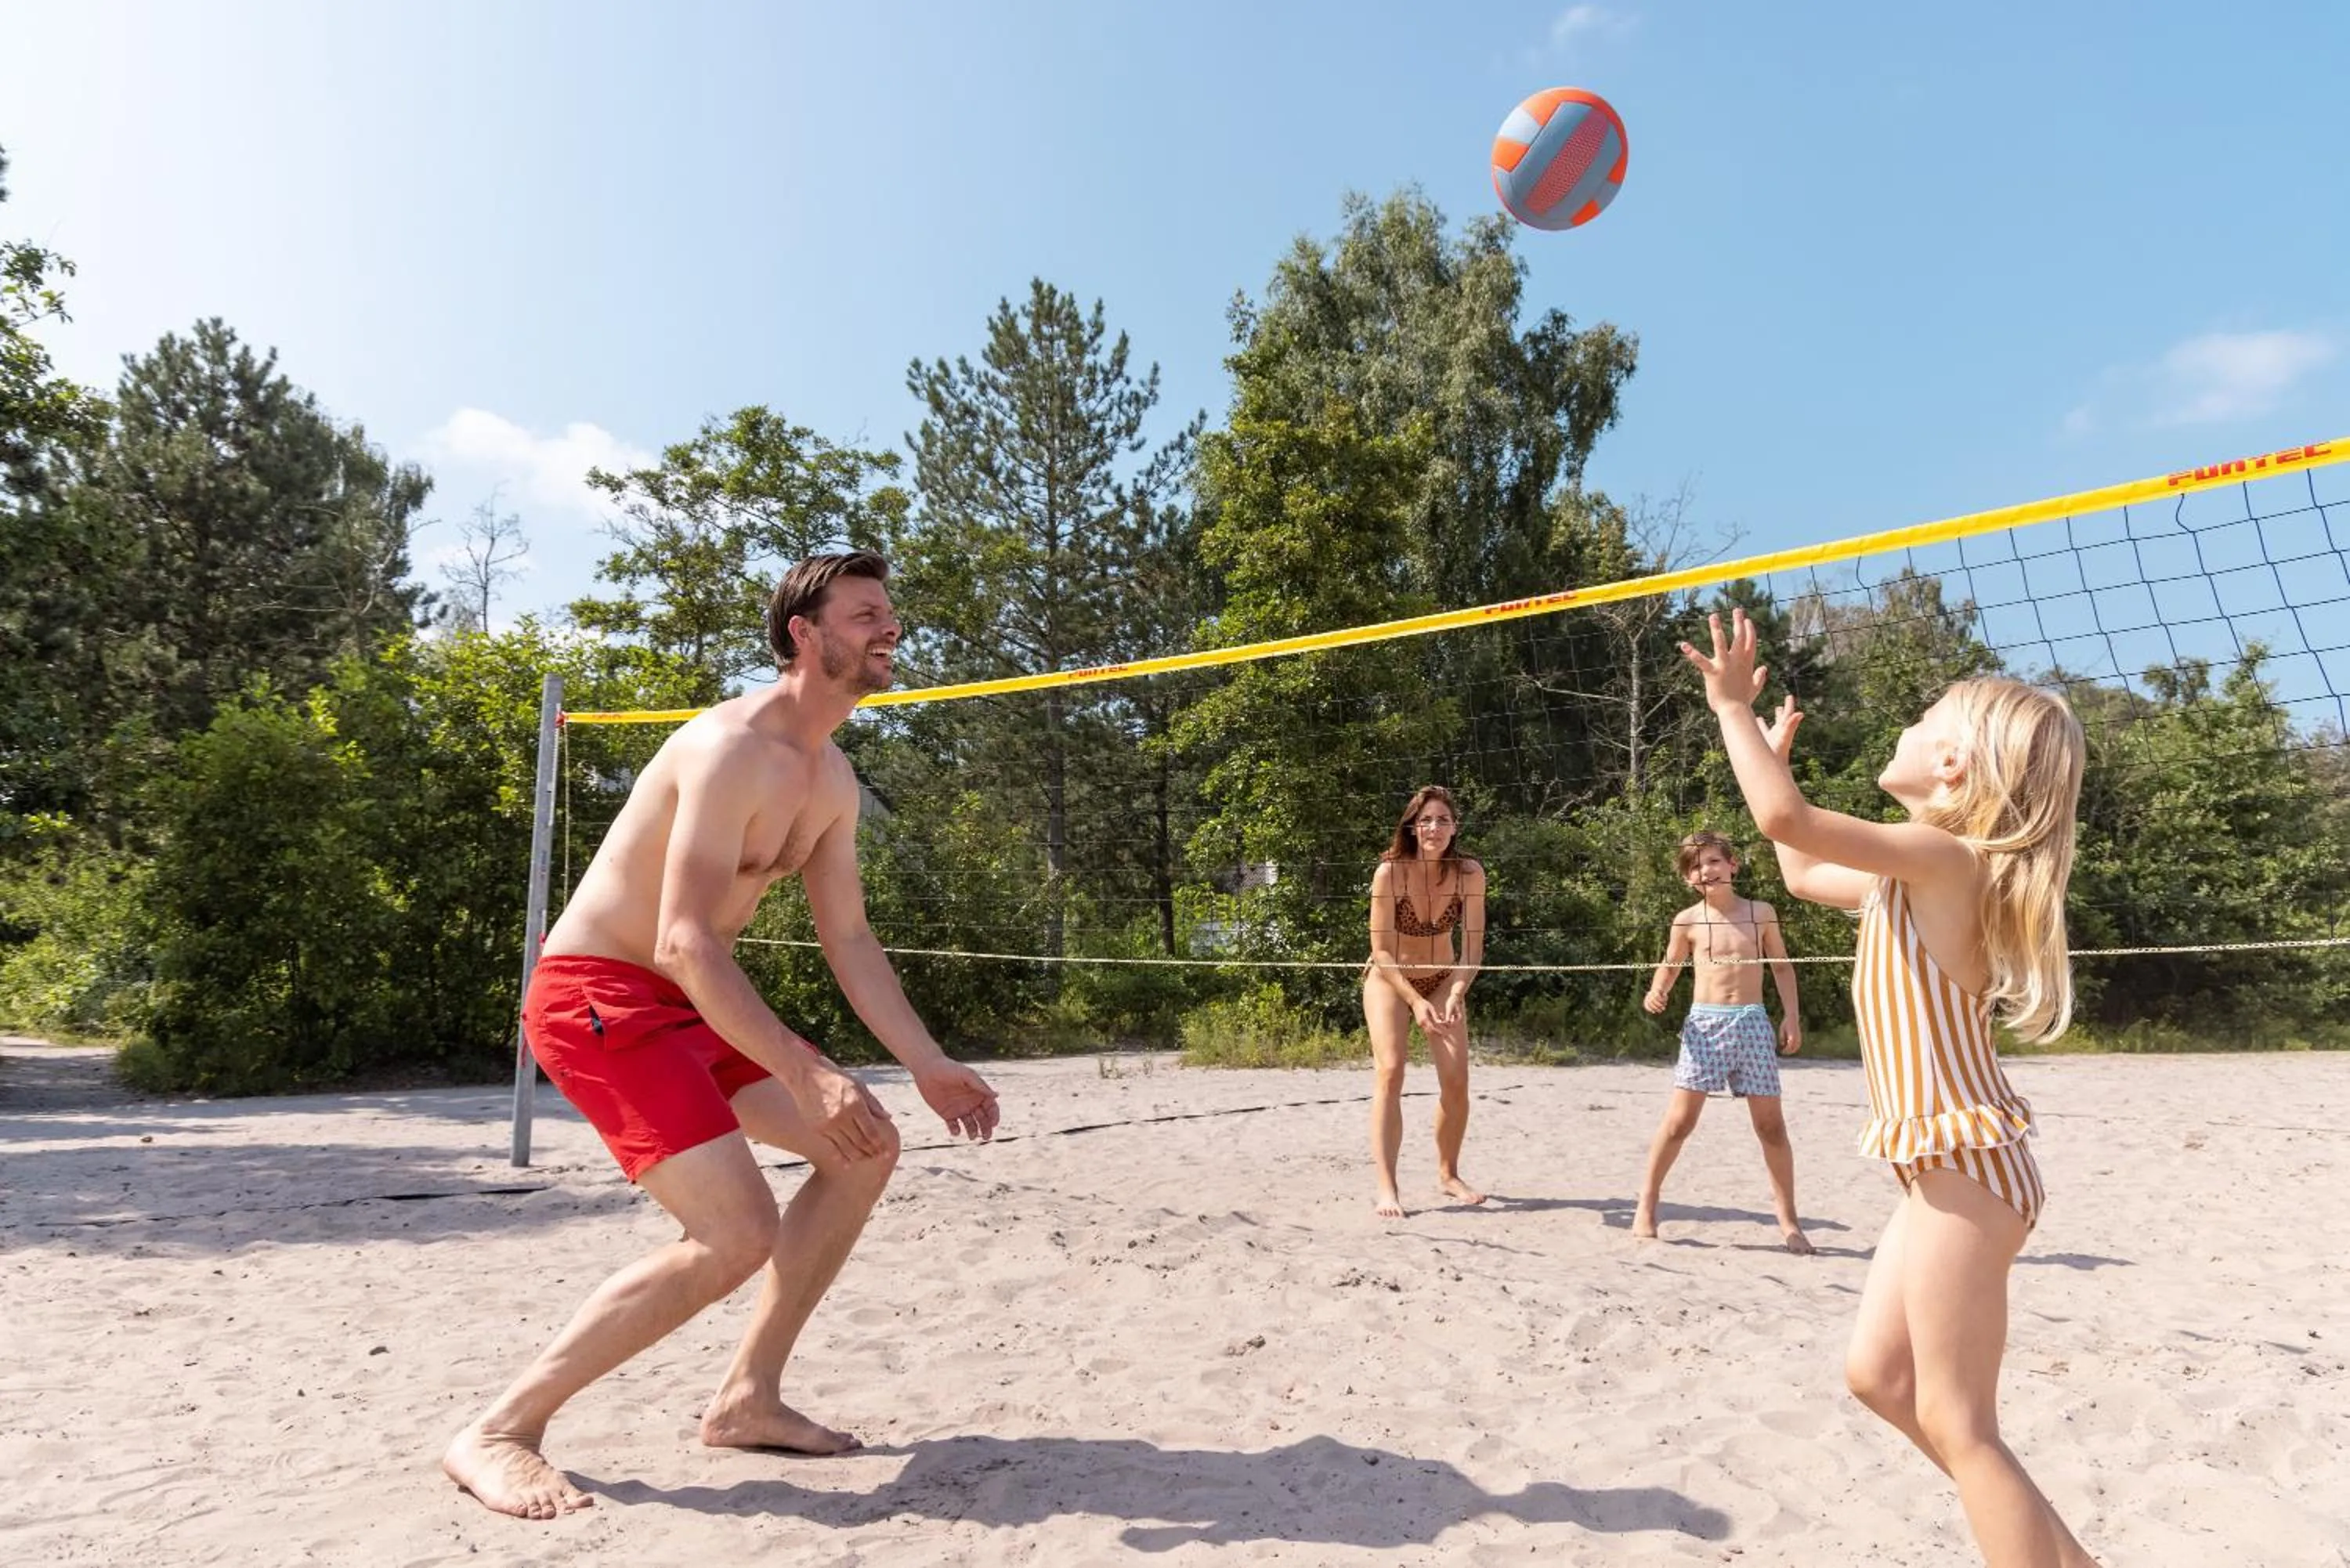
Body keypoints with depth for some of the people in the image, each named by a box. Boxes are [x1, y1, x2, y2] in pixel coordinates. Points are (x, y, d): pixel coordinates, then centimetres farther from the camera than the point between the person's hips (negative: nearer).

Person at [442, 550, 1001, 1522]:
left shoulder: (832, 781, 8)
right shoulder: (732, 749, -22)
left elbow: (849, 941, 11)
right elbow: (686, 944, -29)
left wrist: (928, 1064, 6)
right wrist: (809, 1075, -34)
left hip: (683, 1006, 10)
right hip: (597, 996, -10)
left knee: (867, 1146, 7)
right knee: (737, 1232, -20)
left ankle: (747, 1397, 15)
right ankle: (498, 1431, -2)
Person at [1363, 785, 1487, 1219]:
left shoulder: (1470, 874, -18)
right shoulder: (1390, 871, -25)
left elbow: (1473, 947, -13)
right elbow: (1381, 950, -21)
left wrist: (1456, 995, -28)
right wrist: (1416, 1001, -27)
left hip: (1443, 981, 3)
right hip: (1388, 979, -3)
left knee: (1456, 1081, -3)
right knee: (1390, 1071, -18)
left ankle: (1448, 1174, 21)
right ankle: (1386, 1188, -15)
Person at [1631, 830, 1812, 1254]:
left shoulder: (1762, 912, 6)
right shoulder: (1688, 921, 3)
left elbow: (1782, 966, 14)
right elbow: (1670, 966, 13)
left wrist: (1791, 1015, 6)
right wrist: (1656, 992, -7)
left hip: (1753, 1023, 1)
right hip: (1704, 1024, -1)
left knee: (1771, 1124, 5)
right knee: (1680, 1119, -4)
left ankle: (1788, 1218, 19)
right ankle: (1647, 1204, 8)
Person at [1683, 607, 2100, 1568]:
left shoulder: (1946, 858, -17)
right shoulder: (1921, 876, 12)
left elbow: (1786, 820, -28)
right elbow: (1802, 872, 26)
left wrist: (1734, 709, -15)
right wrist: (1775, 755, 28)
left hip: (1965, 1170, -10)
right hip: (1947, 1170, 10)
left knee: (1958, 1424, -1)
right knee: (1878, 1375, 17)